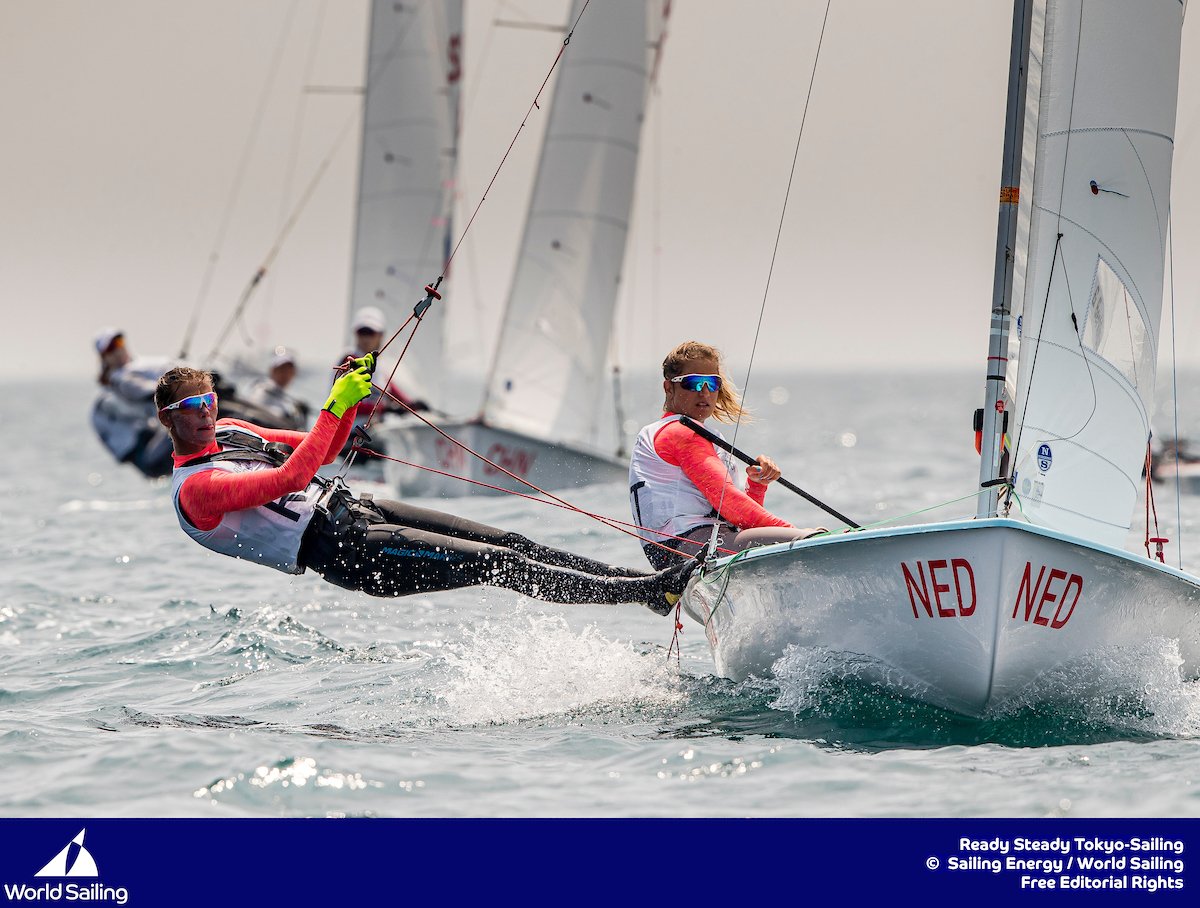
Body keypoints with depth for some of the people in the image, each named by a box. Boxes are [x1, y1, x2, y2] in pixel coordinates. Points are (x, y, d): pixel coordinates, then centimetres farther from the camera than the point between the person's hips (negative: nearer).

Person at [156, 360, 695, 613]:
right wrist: (334, 407, -22)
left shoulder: (228, 431, 16)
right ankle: (650, 591, -14)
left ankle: (641, 580, -1)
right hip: (345, 551, -9)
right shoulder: (194, 489, -12)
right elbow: (293, 476, -24)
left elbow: (323, 451, 24)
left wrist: (350, 396, 7)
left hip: (351, 507, 9)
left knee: (511, 545, -1)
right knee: (498, 563, -15)